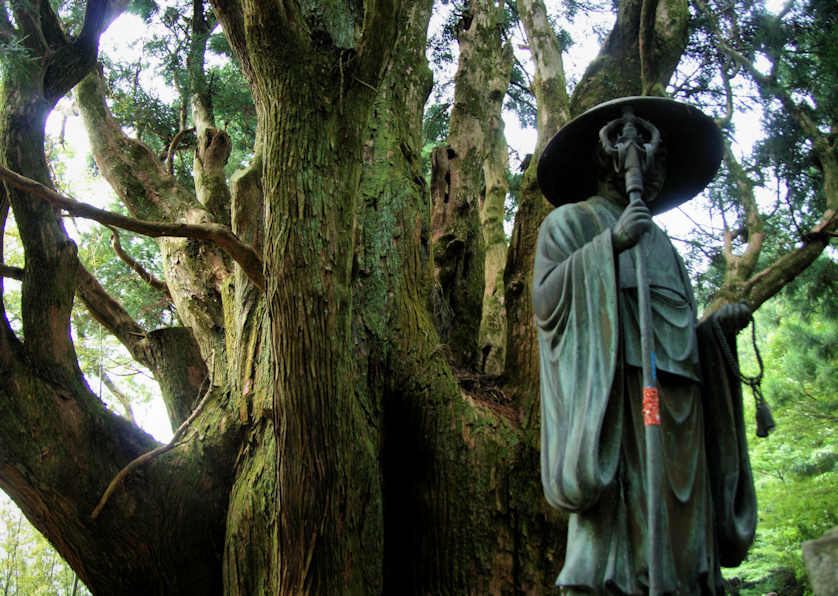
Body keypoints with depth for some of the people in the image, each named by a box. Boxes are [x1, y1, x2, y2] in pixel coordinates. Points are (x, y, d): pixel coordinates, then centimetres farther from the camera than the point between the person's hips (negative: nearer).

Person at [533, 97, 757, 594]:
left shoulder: (657, 241, 32)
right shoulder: (570, 221, 14)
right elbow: (545, 293, -3)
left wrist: (717, 327, 9)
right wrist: (610, 246, -14)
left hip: (676, 401, 7)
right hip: (614, 388, -6)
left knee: (679, 533, -3)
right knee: (620, 517, -19)